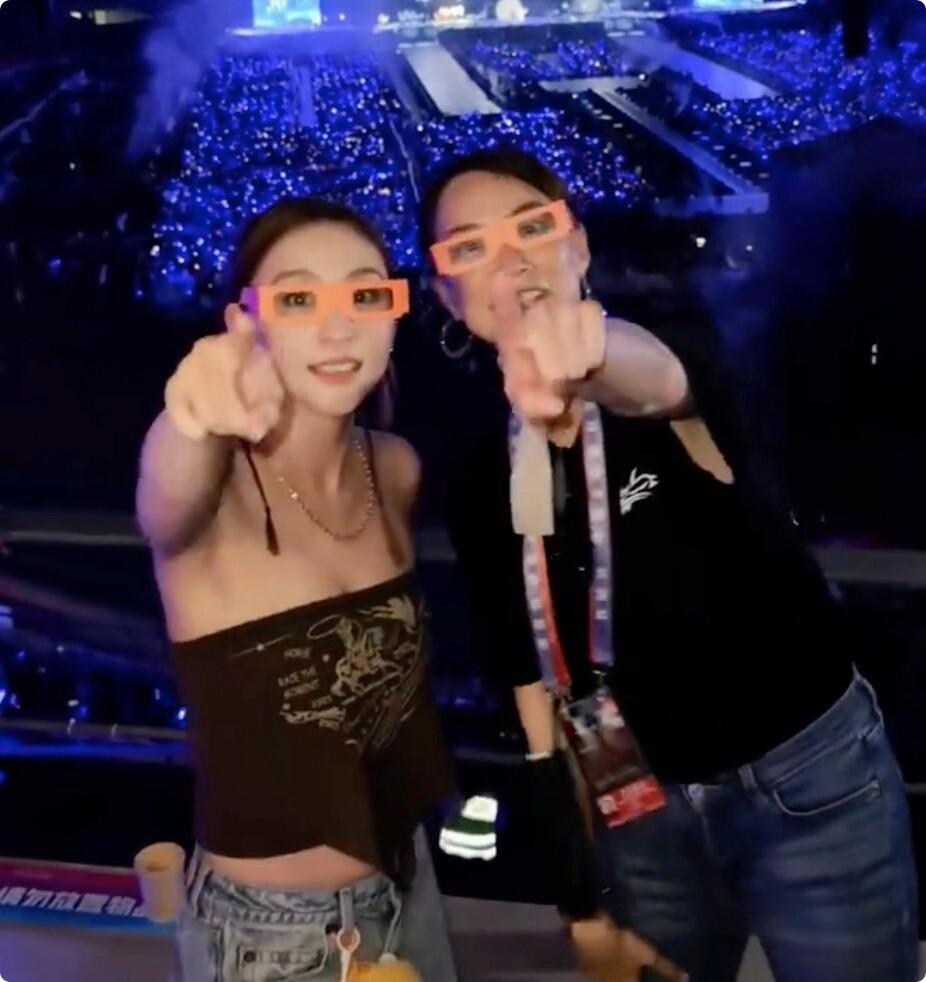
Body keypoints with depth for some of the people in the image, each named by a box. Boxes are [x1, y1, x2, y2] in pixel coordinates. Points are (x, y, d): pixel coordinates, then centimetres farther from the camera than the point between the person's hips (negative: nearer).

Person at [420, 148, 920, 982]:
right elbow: (535, 694, 1)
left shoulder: (674, 355, -12)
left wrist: (594, 360, -63)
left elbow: (660, 378, -39)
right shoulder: (482, 475, -3)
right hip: (641, 816, 3)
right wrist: (584, 906, 2)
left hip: (810, 781, -3)